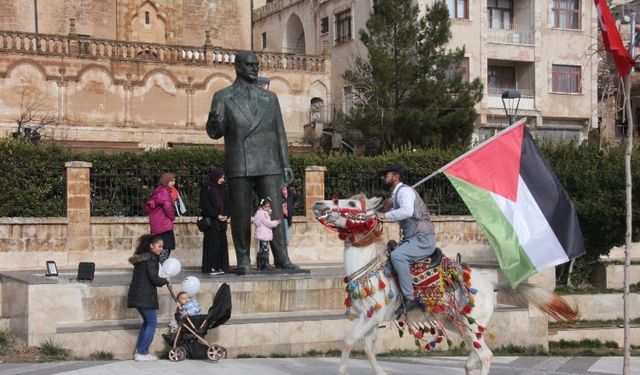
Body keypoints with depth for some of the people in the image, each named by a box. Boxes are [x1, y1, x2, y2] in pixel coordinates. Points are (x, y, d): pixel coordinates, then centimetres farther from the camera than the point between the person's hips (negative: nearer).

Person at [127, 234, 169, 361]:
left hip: (136, 295, 9)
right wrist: (165, 280, 0)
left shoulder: (140, 257, 17)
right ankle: (142, 353, -3)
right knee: (152, 322, -1)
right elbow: (153, 278, -17)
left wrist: (161, 280, 10)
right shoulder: (151, 258, -12)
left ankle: (139, 351, 17)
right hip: (145, 295, -9)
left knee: (147, 321, 18)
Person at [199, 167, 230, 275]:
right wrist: (217, 216, -15)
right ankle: (211, 267, -5)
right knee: (212, 243, -7)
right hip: (211, 221, -7)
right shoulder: (206, 189, -4)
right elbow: (206, 205, -10)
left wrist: (226, 215, -2)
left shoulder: (221, 189, 16)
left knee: (222, 242, 3)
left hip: (222, 220, 7)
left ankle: (220, 266, 6)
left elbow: (226, 204, 15)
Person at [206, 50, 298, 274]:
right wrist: (214, 123, -24)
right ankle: (243, 261, 7)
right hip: (238, 167, -2)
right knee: (240, 216, 0)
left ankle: (282, 259, 0)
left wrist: (286, 165, 9)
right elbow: (215, 133, 0)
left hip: (268, 166, 2)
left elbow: (279, 133, 15)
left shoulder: (269, 98, 14)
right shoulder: (223, 97, 6)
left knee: (275, 213, -3)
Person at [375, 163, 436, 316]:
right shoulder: (395, 195, 18)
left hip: (423, 239, -11)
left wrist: (385, 215, -25)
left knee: (397, 256, -30)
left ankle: (409, 298, -26)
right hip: (411, 238, 11)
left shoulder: (404, 191, -13)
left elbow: (407, 211, -32)